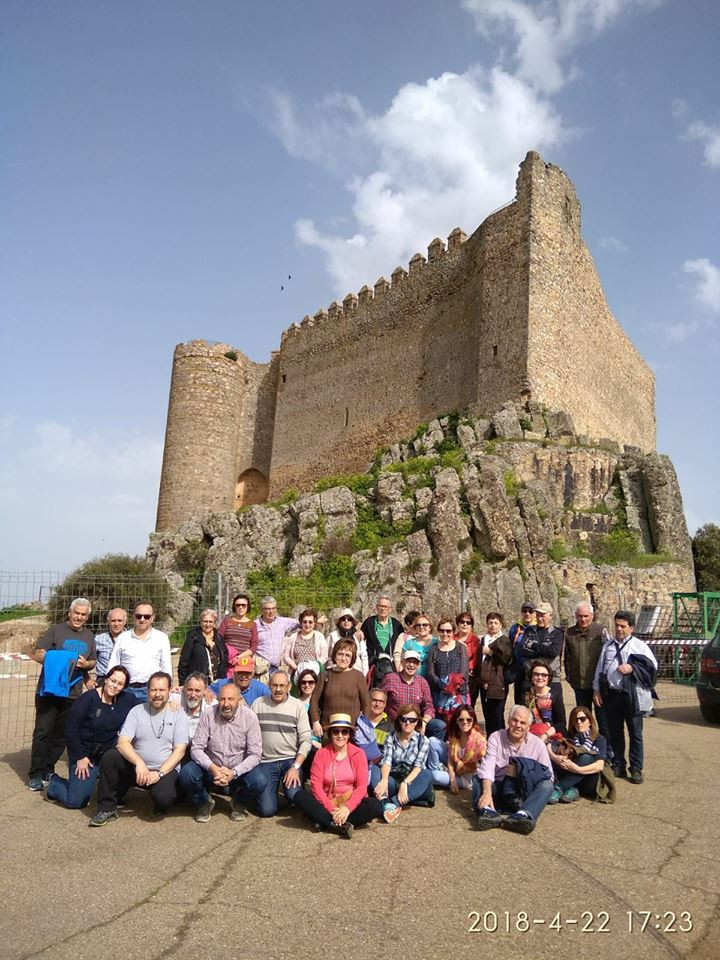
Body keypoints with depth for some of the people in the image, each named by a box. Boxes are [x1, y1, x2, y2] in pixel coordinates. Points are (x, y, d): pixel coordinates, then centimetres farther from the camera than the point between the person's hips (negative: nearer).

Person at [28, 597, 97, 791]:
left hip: (72, 693, 4)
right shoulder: (56, 630, -1)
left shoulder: (89, 636, 13)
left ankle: (47, 770, 22)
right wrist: (56, 659, -20)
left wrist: (85, 664, -5)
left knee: (61, 735, 9)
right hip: (49, 690, -4)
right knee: (43, 732, -2)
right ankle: (35, 774, 7)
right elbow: (38, 654, -5)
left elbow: (92, 662, 17)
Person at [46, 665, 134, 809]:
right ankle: (55, 782, 27)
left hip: (109, 751, 4)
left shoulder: (126, 700, -2)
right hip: (85, 753, -4)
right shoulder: (89, 699, -15)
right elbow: (71, 729, -14)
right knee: (76, 802, -4)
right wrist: (80, 757, -12)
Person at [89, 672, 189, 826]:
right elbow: (123, 742, -9)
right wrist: (139, 763, -25)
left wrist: (159, 773, -18)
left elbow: (179, 751, -7)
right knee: (110, 756, -23)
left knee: (163, 798, -32)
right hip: (136, 767, 2)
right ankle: (107, 809, -7)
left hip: (166, 769, -2)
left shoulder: (178, 714, -2)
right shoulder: (137, 711, 3)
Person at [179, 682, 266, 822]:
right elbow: (196, 749, -11)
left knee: (260, 782, -28)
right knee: (186, 774, -26)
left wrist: (234, 773, -27)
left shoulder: (249, 717, -13)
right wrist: (212, 768, -29)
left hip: (238, 770, -1)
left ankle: (238, 803, 8)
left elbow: (255, 754, -13)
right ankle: (204, 803, 7)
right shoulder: (208, 714, -10)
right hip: (211, 768, 1)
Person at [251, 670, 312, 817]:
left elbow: (306, 740, -4)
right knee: (267, 810, -10)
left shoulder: (298, 706, -1)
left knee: (294, 796, -24)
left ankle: (288, 785, 11)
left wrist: (295, 767, -14)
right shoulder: (258, 704, 2)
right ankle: (265, 788, 22)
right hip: (266, 762, 1)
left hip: (290, 759, 0)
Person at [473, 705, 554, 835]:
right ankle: (488, 811, -50)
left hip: (524, 793, 0)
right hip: (498, 788, 0)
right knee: (477, 778, -24)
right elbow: (487, 766, -15)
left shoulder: (538, 744, 2)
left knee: (546, 785, -26)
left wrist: (523, 773, -18)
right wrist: (487, 793, -33)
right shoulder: (496, 737, 0)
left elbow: (549, 776, -4)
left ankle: (522, 815, -51)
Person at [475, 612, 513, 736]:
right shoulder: (483, 640, 19)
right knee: (487, 716, 10)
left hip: (497, 684, -6)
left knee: (497, 716, -5)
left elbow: (507, 657, -16)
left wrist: (490, 652, -11)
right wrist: (478, 678, 9)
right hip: (484, 683, 6)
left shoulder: (504, 640, 1)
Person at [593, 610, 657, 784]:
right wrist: (597, 690, 8)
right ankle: (618, 766, 22)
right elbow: (600, 668, 13)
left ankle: (636, 769, 12)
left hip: (632, 696, -4)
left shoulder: (639, 645, 2)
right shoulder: (608, 645, 13)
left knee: (635, 734, 3)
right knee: (615, 733, 11)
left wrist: (632, 668, -16)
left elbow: (653, 665, -6)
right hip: (611, 695, 4)